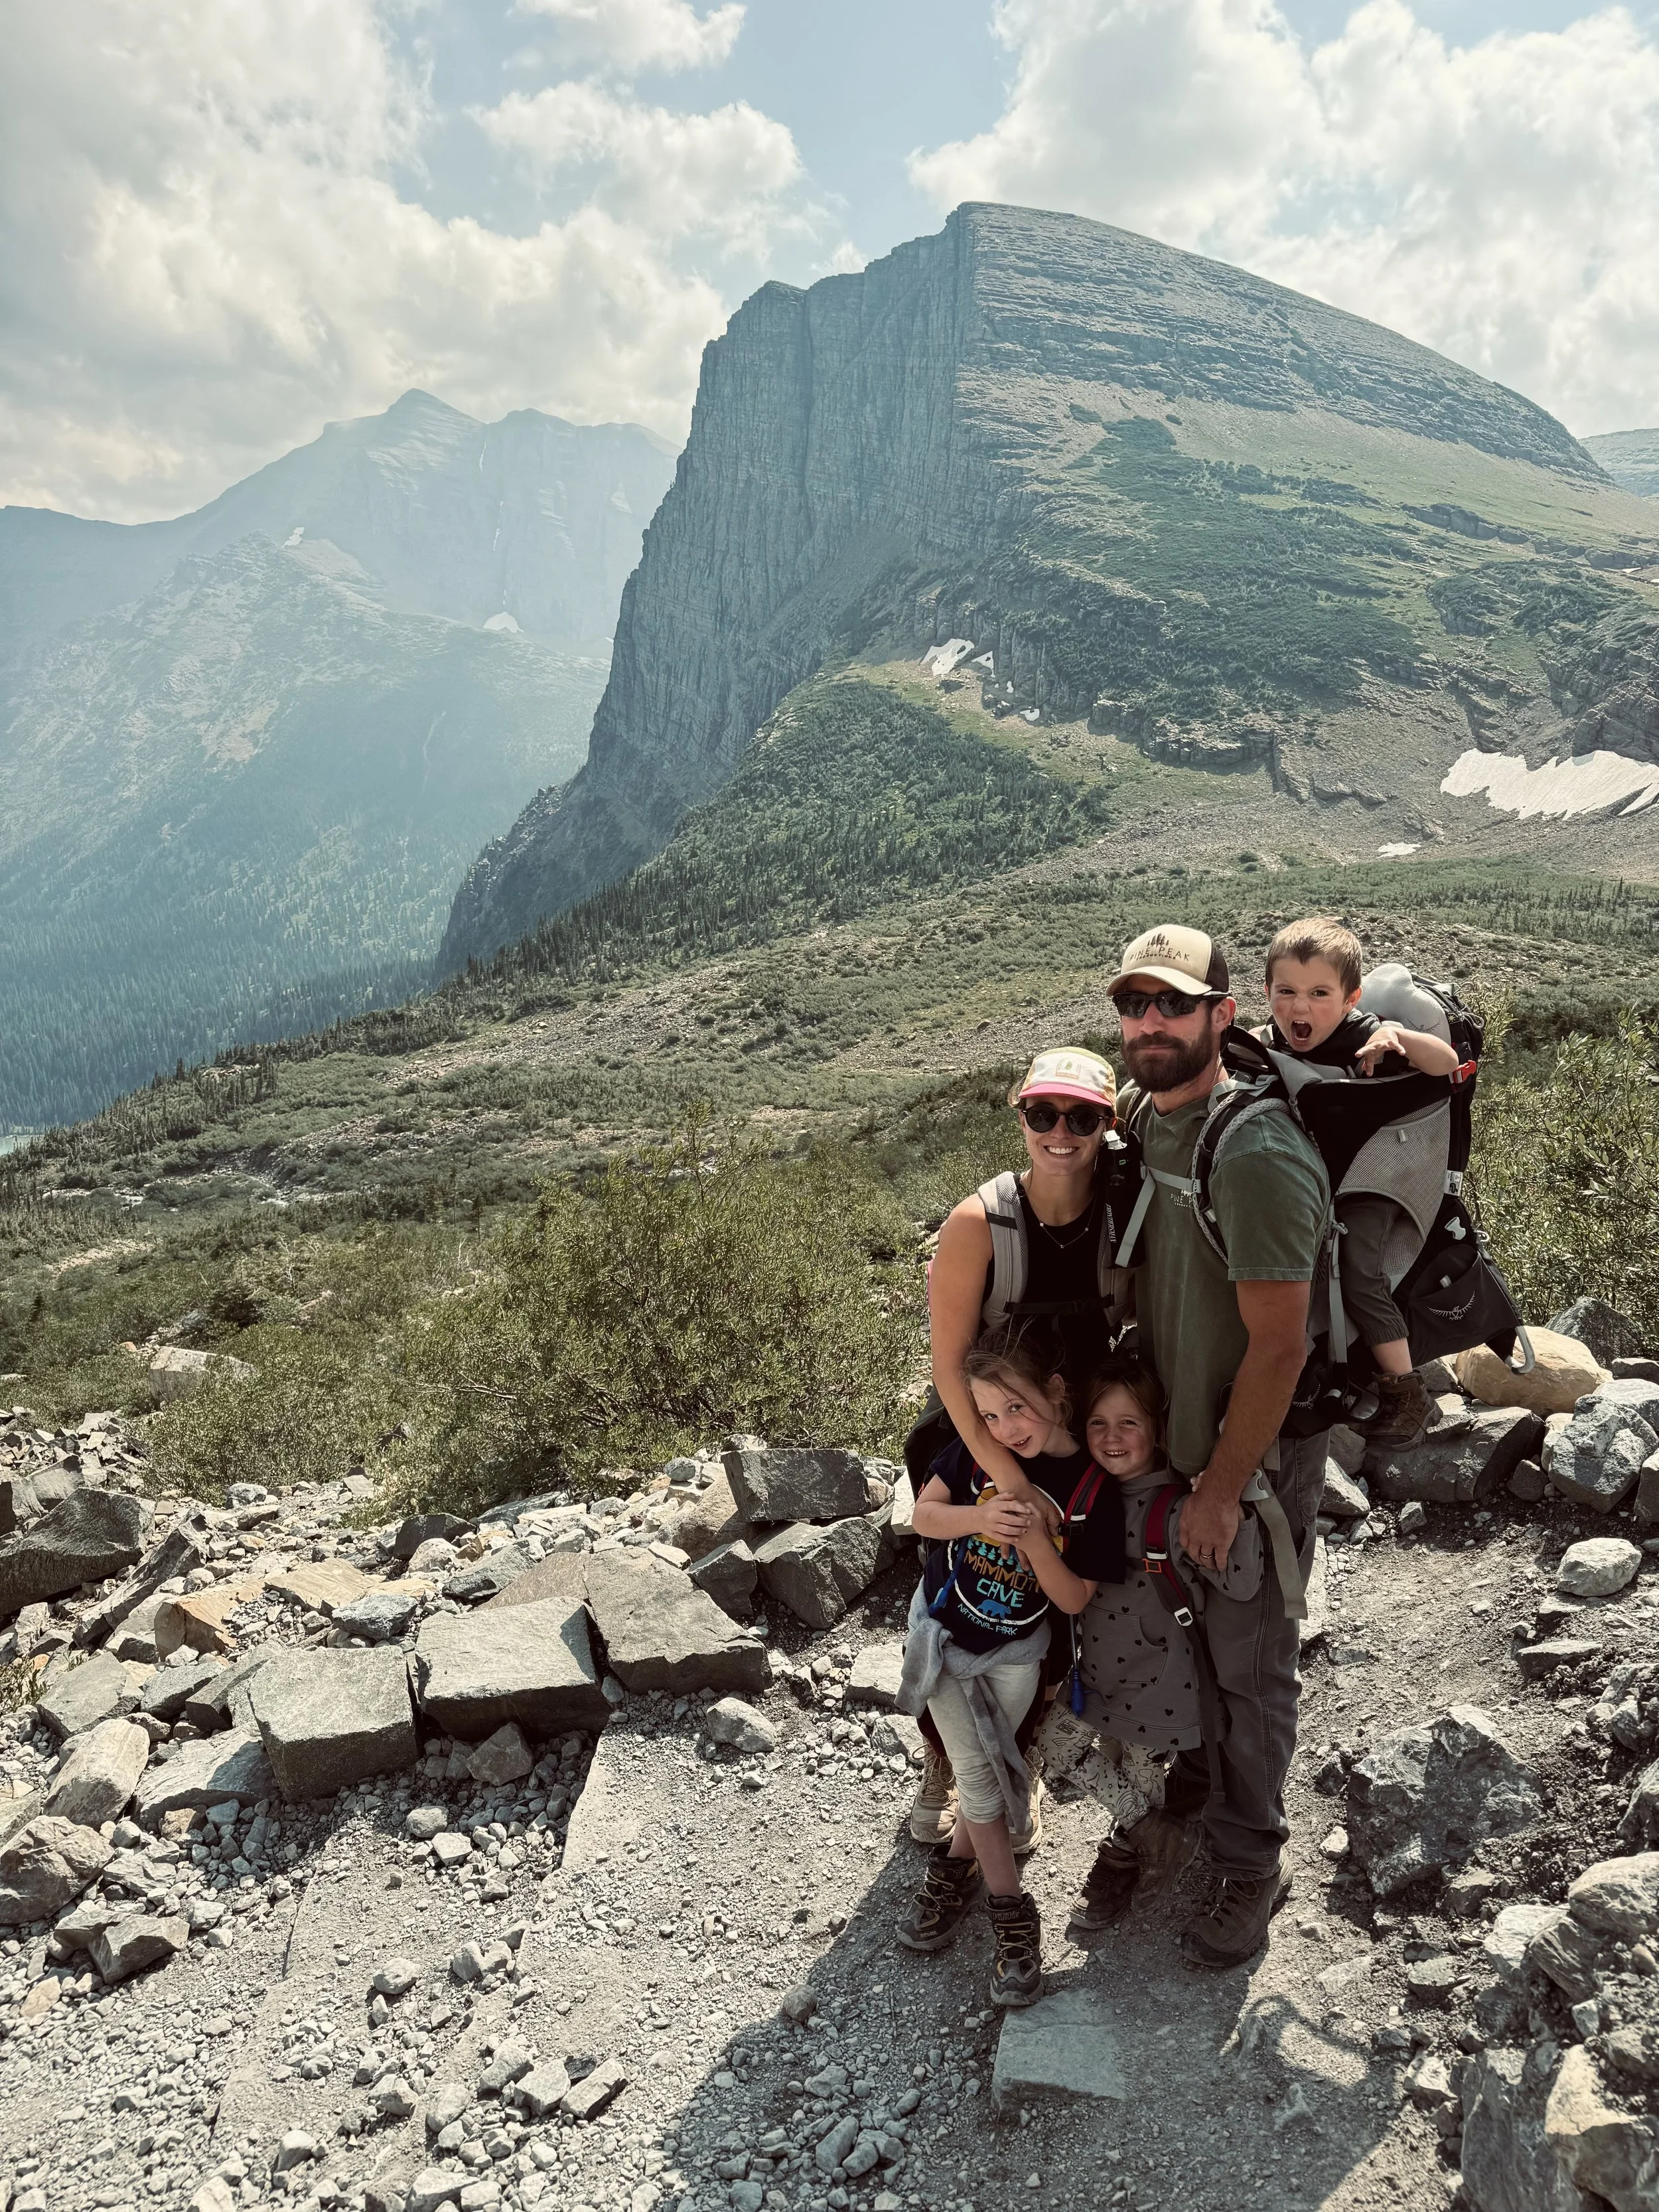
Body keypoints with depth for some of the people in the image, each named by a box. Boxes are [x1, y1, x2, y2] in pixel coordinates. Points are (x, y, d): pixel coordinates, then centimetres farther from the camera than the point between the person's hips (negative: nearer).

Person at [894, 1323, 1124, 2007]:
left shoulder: (1093, 1490, -20)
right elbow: (923, 1515, -9)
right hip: (942, 1631, 1)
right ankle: (1013, 1919, 20)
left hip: (1015, 1651, 0)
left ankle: (954, 1864, 37)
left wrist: (1036, 1541, -32)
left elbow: (1074, 1600, -14)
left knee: (987, 1768, 9)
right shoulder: (979, 1448, -16)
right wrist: (979, 1518, -29)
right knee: (979, 1777, 5)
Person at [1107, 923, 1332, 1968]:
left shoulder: (1259, 1155, -29)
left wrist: (1222, 1489, -18)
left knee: (1250, 1665, 10)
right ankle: (1202, 1769, 51)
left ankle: (1251, 1866, 30)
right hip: (1169, 1438, 7)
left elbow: (1279, 1347, -25)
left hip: (1256, 1454, -7)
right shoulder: (1136, 1116, -4)